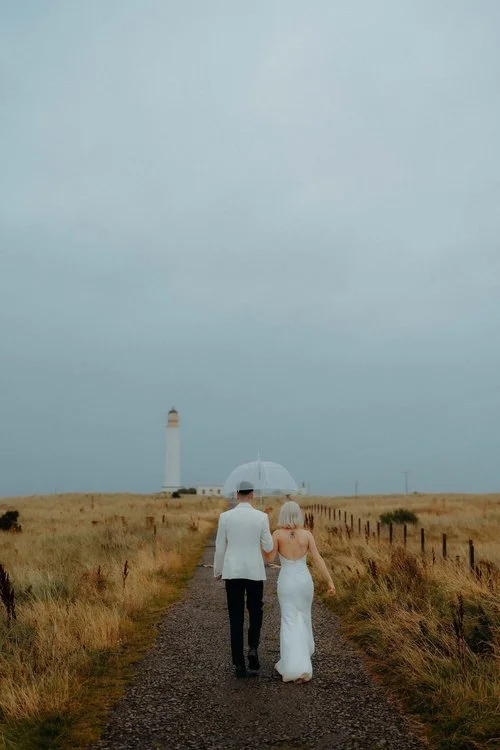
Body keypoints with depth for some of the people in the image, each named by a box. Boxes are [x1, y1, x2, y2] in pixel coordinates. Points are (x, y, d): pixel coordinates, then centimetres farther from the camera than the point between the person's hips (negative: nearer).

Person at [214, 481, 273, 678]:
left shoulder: (225, 516, -5)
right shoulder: (261, 517, -6)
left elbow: (220, 547, 1)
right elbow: (268, 548, 0)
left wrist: (217, 571, 15)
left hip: (232, 572, 1)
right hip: (254, 572, -1)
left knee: (236, 618, 8)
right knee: (255, 613, 18)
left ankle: (239, 665, 7)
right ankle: (253, 648, -5)